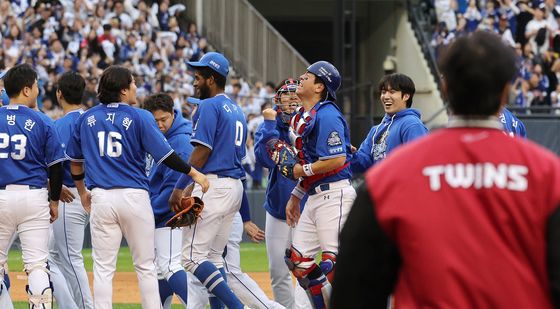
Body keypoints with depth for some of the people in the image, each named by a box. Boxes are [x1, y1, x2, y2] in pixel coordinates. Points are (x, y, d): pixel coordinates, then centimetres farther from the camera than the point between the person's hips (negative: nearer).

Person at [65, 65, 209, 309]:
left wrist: (82, 192, 31)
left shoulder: (86, 118, 8)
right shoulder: (139, 117, -4)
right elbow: (164, 154, -7)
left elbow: (75, 160, 18)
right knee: (145, 266, 8)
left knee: (103, 268, 4)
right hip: (134, 196, -2)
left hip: (101, 198, 2)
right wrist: (194, 173, 3)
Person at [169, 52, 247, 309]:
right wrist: (194, 187, 20)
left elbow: (202, 152, -16)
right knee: (214, 256, 13)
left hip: (214, 187, -10)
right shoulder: (236, 110, 19)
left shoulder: (209, 106, -9)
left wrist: (180, 187, -13)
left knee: (193, 256, -10)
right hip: (235, 187, 10)